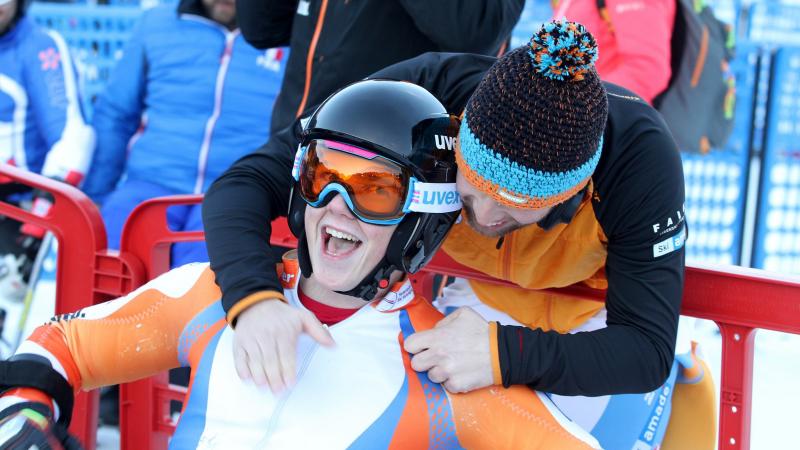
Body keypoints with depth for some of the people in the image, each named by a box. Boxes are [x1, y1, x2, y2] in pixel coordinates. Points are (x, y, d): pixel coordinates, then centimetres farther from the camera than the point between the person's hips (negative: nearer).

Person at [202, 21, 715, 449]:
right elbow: (245, 184, -29)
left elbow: (647, 351, -32)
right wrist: (252, 296, -49)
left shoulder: (640, 155, -33)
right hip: (458, 309, 2)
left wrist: (506, 355, -48)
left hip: (595, 320, -1)